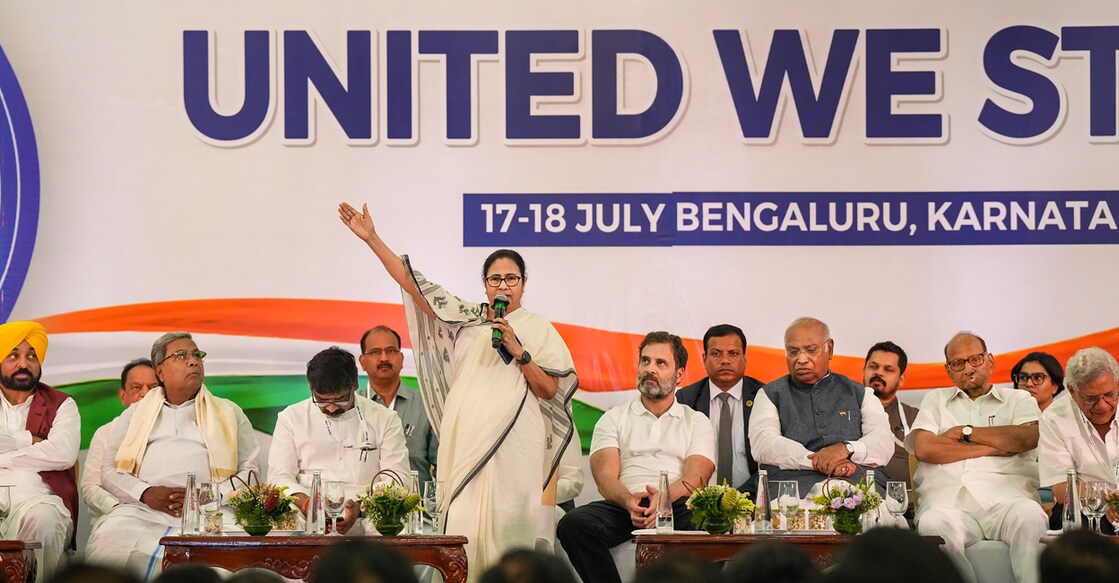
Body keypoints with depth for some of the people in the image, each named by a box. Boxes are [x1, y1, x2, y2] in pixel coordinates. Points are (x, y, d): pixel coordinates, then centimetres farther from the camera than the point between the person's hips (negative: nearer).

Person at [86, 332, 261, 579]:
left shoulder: (229, 413, 22)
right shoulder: (135, 414, 25)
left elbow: (250, 471, 13)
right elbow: (109, 469, 16)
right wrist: (145, 493, -6)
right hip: (142, 508, 0)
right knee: (106, 550, -33)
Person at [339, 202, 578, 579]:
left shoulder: (538, 330, 8)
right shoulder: (466, 319, 15)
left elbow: (550, 391, 1)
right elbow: (411, 283, 13)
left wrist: (518, 352, -11)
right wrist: (371, 238, 9)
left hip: (514, 445, -2)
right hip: (466, 443, 2)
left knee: (507, 527, -8)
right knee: (463, 532, -5)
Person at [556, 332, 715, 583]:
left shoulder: (697, 422, 20)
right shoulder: (614, 419, 21)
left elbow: (695, 478, 3)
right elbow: (606, 476, 5)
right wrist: (629, 501, -20)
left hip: (676, 504, -1)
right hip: (623, 506, 1)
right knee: (573, 524, -32)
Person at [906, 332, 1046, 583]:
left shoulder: (1018, 400, 24)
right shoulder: (935, 400, 27)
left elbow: (1029, 438, 0)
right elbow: (924, 449, 7)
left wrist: (966, 432, 6)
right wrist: (993, 448, 5)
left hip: (1005, 496, 0)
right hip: (947, 501, 0)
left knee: (1029, 516, -38)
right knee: (932, 524, -38)